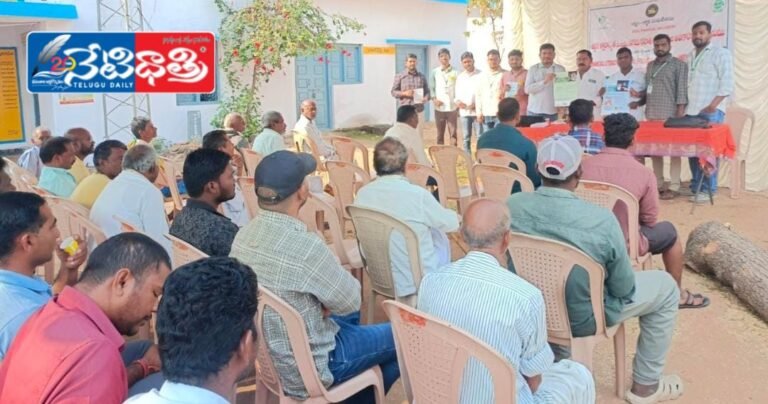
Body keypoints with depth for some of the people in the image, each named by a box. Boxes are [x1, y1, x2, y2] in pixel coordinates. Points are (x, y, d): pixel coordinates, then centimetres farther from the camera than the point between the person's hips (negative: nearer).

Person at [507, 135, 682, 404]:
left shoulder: (510, 206, -18)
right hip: (581, 318, -4)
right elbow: (623, 290, -15)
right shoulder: (601, 220, -28)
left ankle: (555, 360, 44)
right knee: (666, 286, 16)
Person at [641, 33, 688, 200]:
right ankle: (658, 184, 12)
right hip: (651, 114, 6)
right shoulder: (650, 65, 19)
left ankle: (674, 187, -3)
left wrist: (681, 111, -13)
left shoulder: (678, 65, 1)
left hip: (670, 114, -6)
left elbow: (682, 89, -6)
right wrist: (638, 100, 6)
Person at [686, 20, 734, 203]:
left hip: (710, 111, -6)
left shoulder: (720, 53, -1)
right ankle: (695, 187, 13)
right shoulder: (690, 57, 19)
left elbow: (727, 83, -9)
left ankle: (707, 190, -4)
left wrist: (713, 105, -18)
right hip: (691, 111, 6)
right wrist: (683, 106, 10)